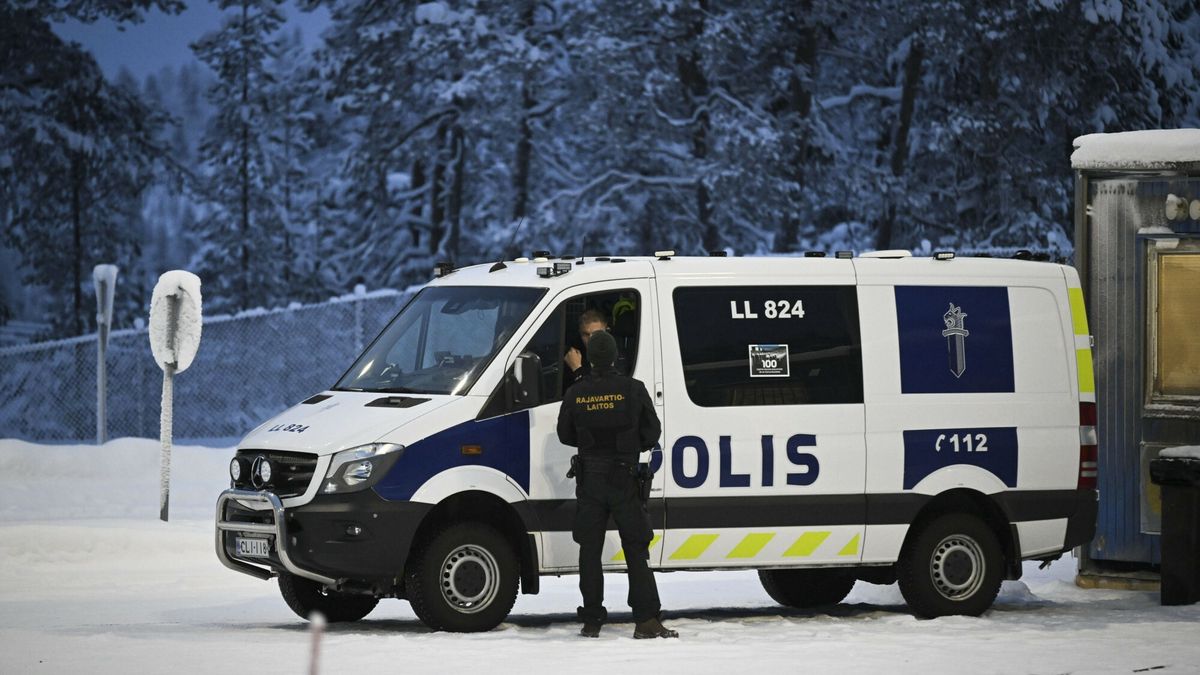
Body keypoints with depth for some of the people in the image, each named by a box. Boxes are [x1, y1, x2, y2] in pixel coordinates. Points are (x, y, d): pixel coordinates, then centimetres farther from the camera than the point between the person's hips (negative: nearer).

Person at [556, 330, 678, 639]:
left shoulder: (576, 394, -3)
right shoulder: (633, 390, -7)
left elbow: (565, 435, 7)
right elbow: (652, 432, -1)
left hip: (589, 478, 1)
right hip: (625, 478, -1)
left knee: (590, 550, 8)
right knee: (636, 550, 1)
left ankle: (592, 621, 6)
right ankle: (646, 620, -5)